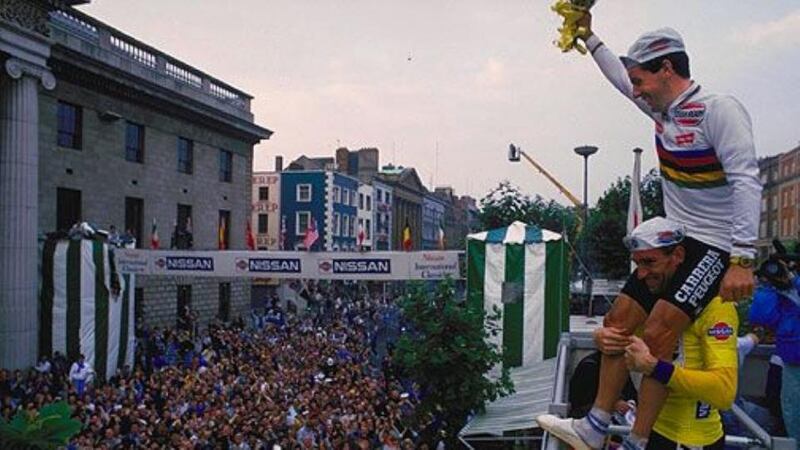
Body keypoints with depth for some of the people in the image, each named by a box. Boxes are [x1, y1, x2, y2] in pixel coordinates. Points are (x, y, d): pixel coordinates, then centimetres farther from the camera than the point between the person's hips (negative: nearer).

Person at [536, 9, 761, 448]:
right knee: (618, 320, 4)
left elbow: (747, 181, -23)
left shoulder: (719, 109, -17)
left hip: (716, 247, -8)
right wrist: (589, 37, 32)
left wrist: (742, 261, -28)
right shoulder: (663, 108, 7)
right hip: (674, 240, 9)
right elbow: (620, 77, 26)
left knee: (657, 333, -21)